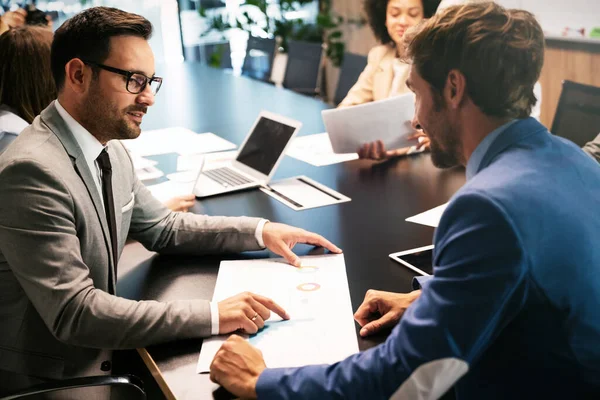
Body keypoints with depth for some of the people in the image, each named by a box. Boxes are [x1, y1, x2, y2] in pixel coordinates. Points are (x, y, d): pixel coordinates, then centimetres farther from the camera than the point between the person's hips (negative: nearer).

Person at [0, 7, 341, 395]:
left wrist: (260, 231, 1)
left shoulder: (111, 150, 2)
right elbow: (73, 312, -29)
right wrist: (213, 315, -31)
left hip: (99, 353, 7)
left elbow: (164, 228, 13)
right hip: (52, 378, -7)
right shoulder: (33, 172, -25)